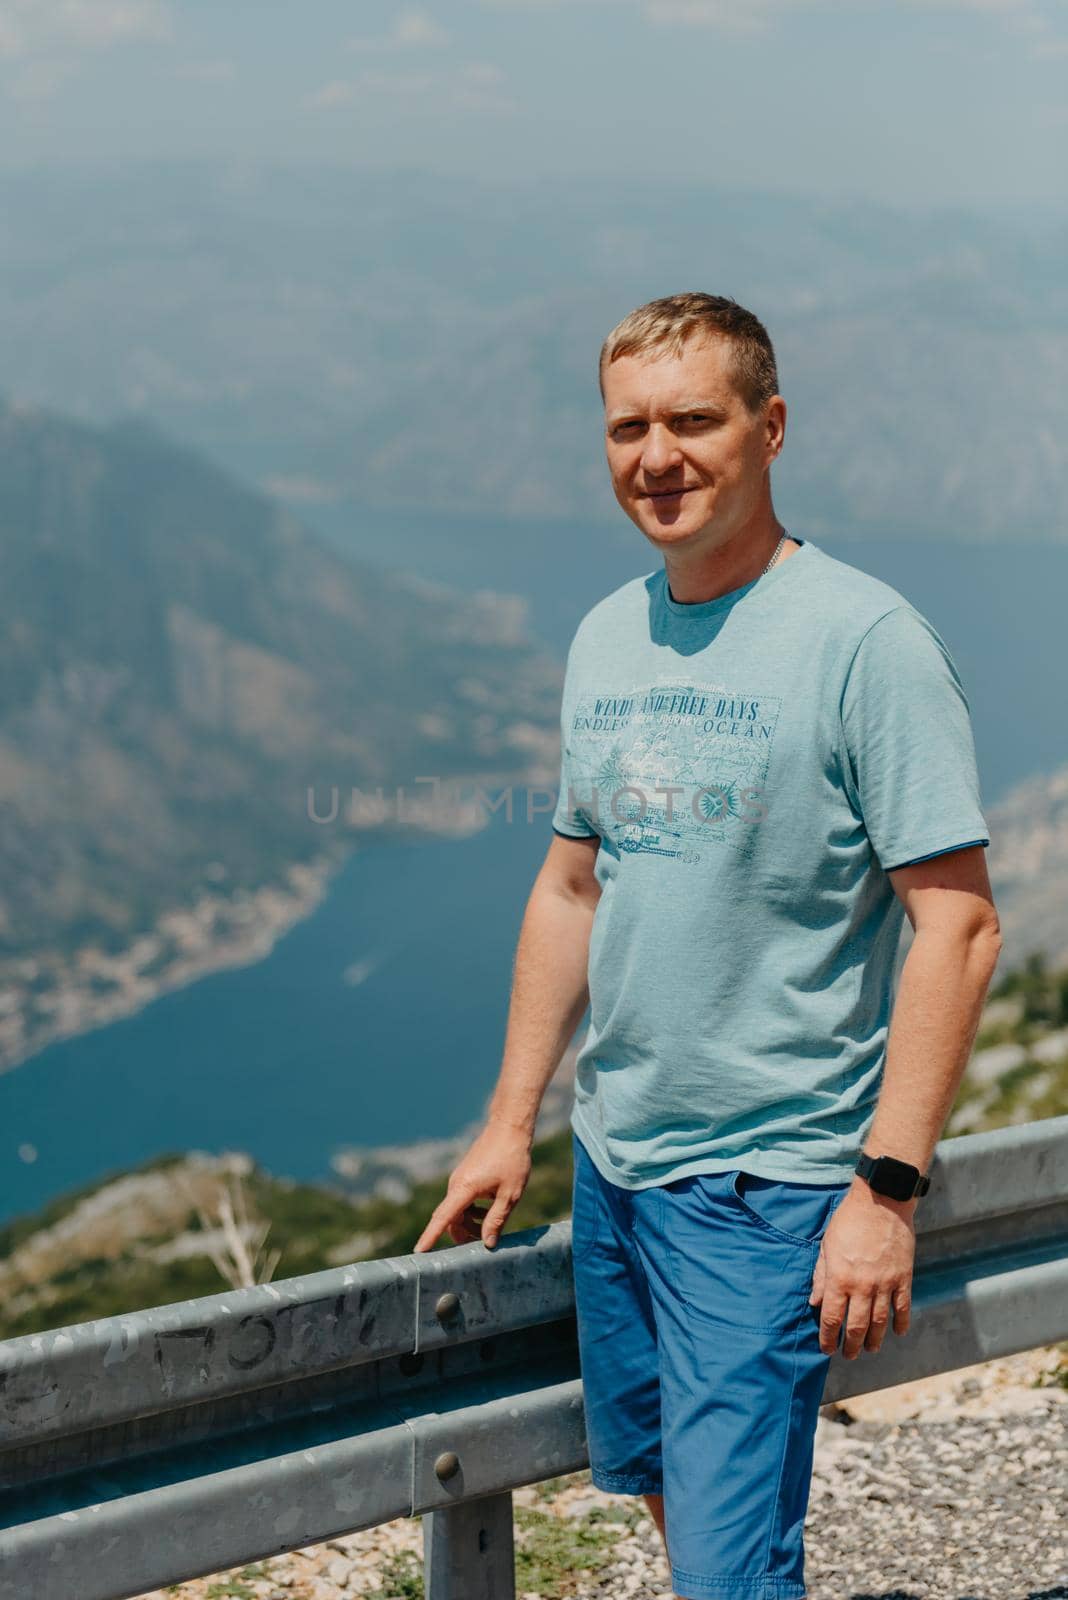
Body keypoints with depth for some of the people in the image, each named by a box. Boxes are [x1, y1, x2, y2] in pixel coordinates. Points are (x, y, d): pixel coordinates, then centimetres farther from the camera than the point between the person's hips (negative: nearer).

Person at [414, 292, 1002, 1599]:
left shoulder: (865, 641, -14)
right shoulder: (604, 639, 8)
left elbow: (958, 927, -16)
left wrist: (888, 1189, -20)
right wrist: (509, 1124, 16)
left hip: (769, 1183, -7)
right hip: (613, 1159, 7)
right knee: (655, 1480, 19)